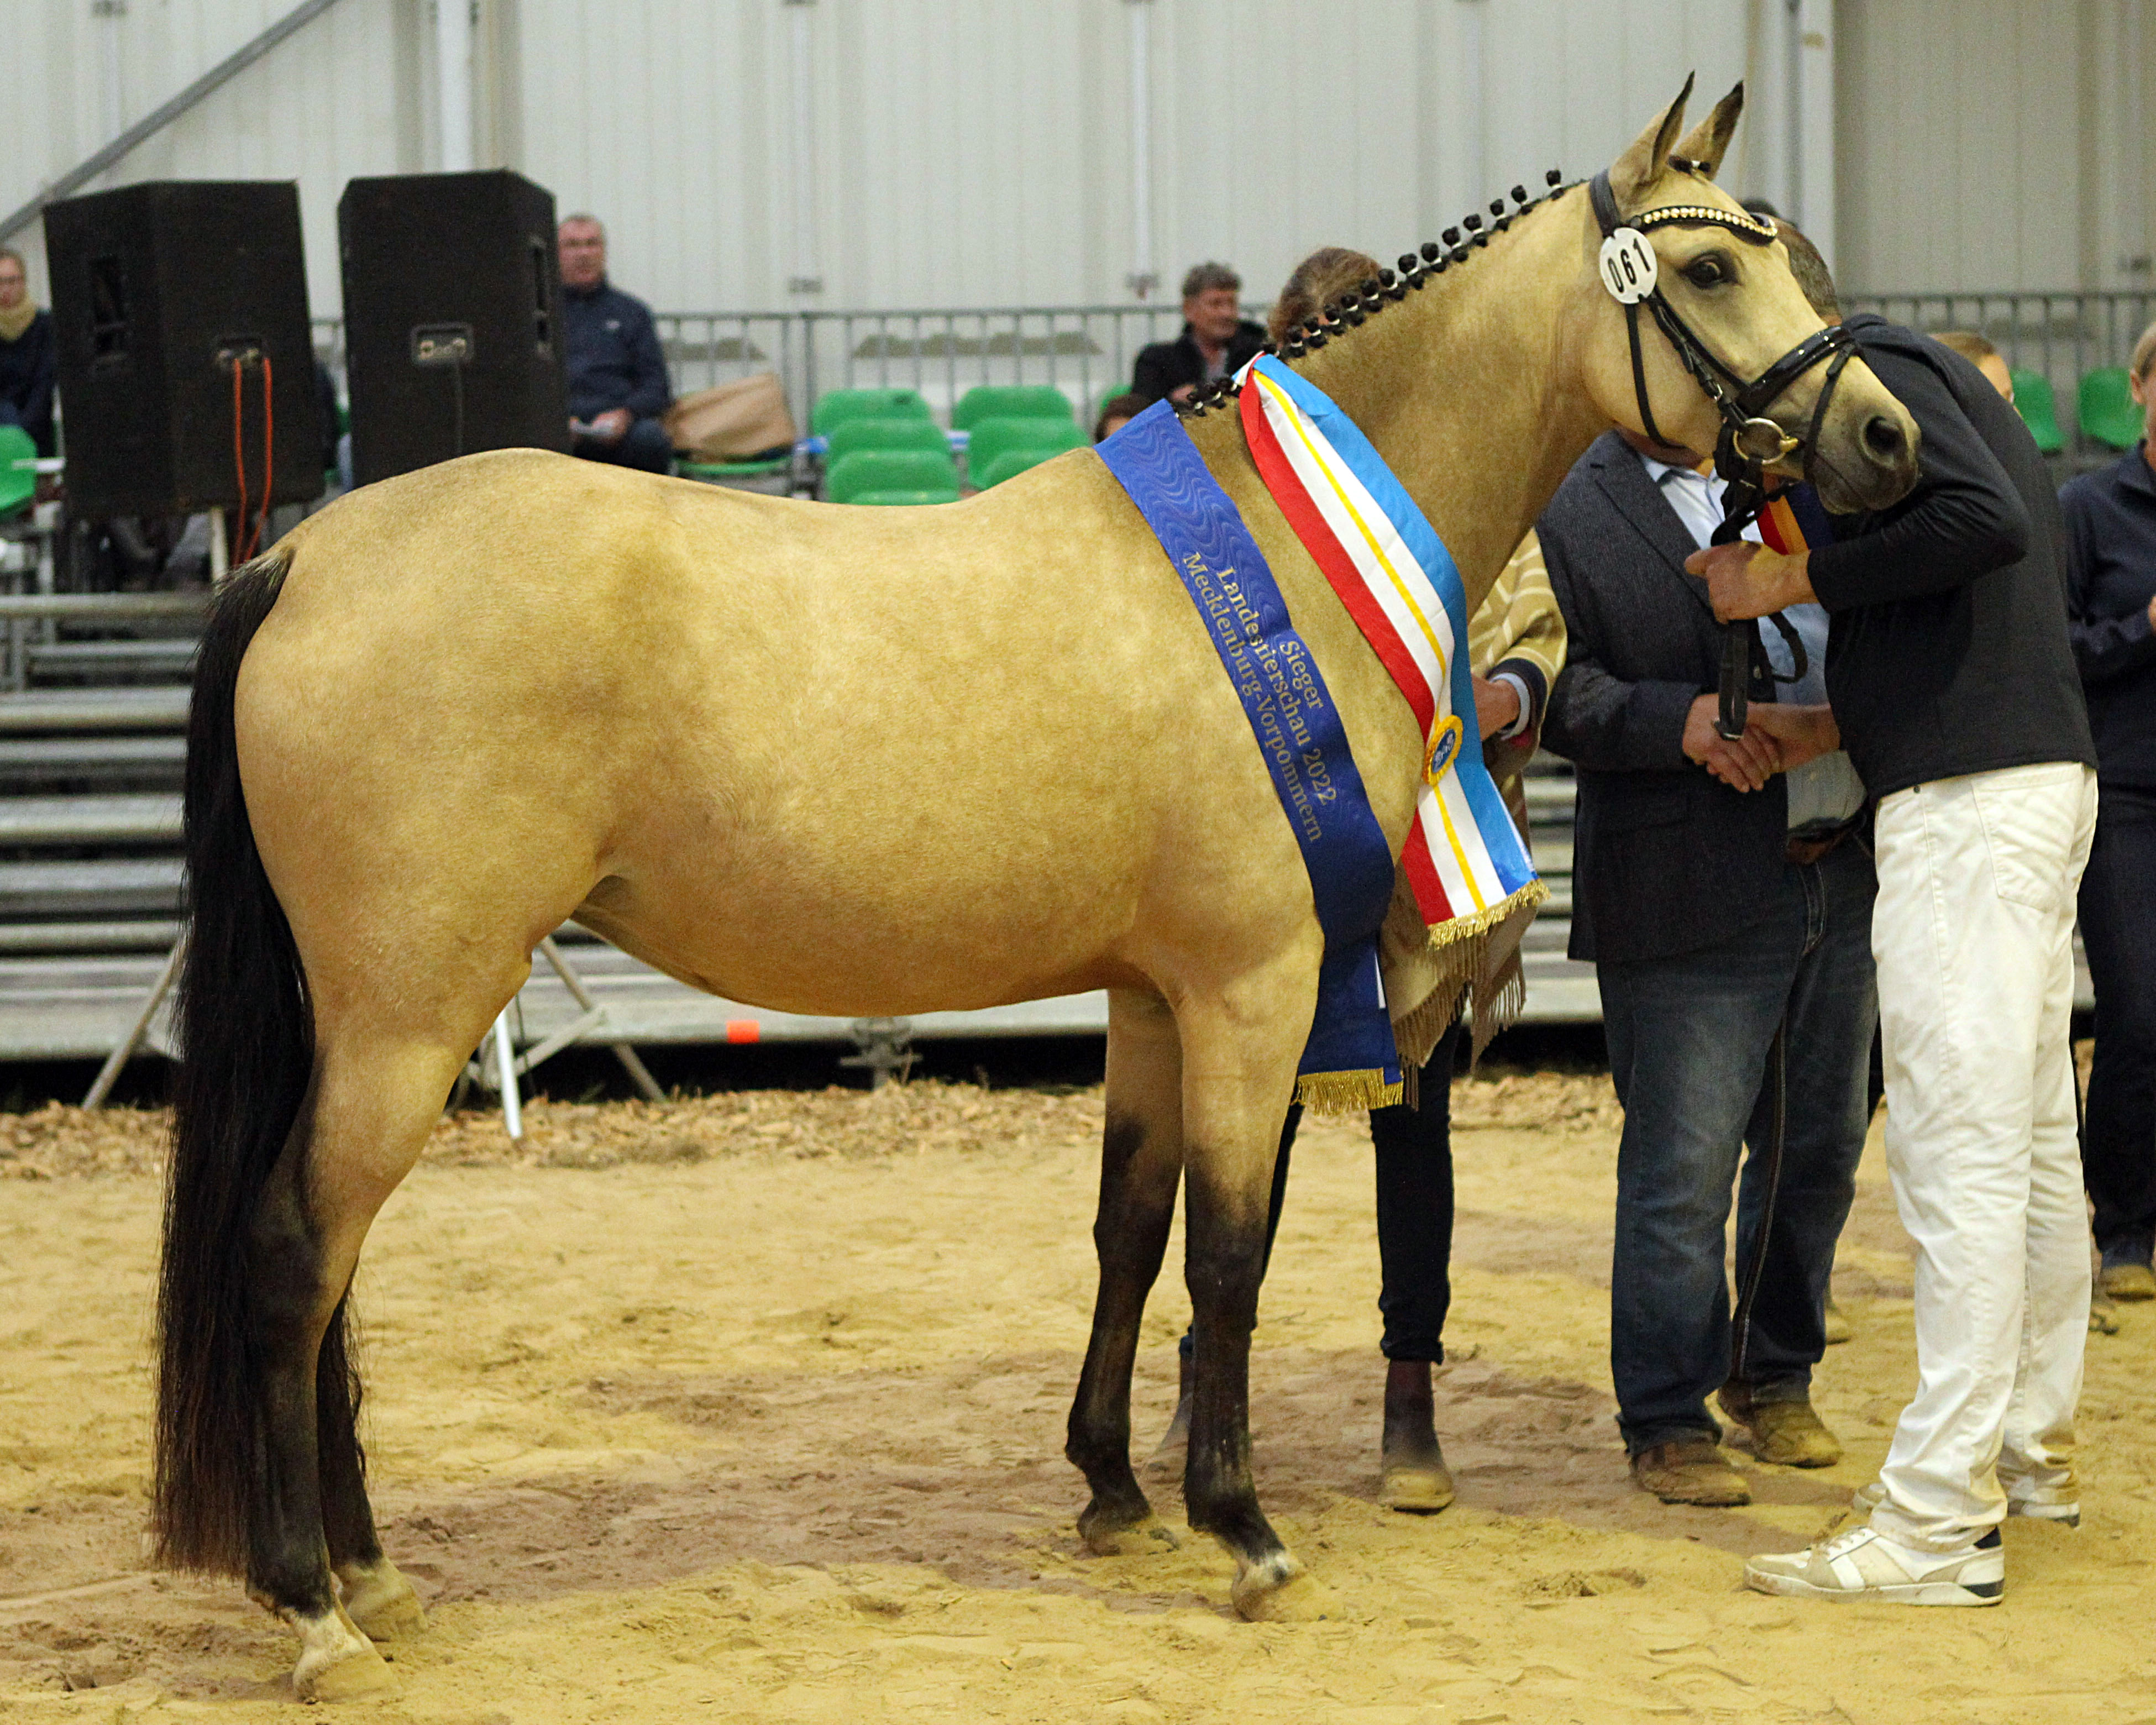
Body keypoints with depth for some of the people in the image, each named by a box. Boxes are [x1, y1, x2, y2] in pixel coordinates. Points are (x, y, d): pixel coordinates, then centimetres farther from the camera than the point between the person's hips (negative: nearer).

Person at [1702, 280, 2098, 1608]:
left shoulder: (1870, 368, -9)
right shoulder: (1935, 373, 20)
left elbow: (1991, 520, -24)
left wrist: (1801, 579, -16)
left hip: (1970, 795, -10)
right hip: (2042, 767, 10)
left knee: (1960, 1149, -10)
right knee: (2034, 1139, 17)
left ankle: (1937, 1522, -11)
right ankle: (2032, 1456, 28)